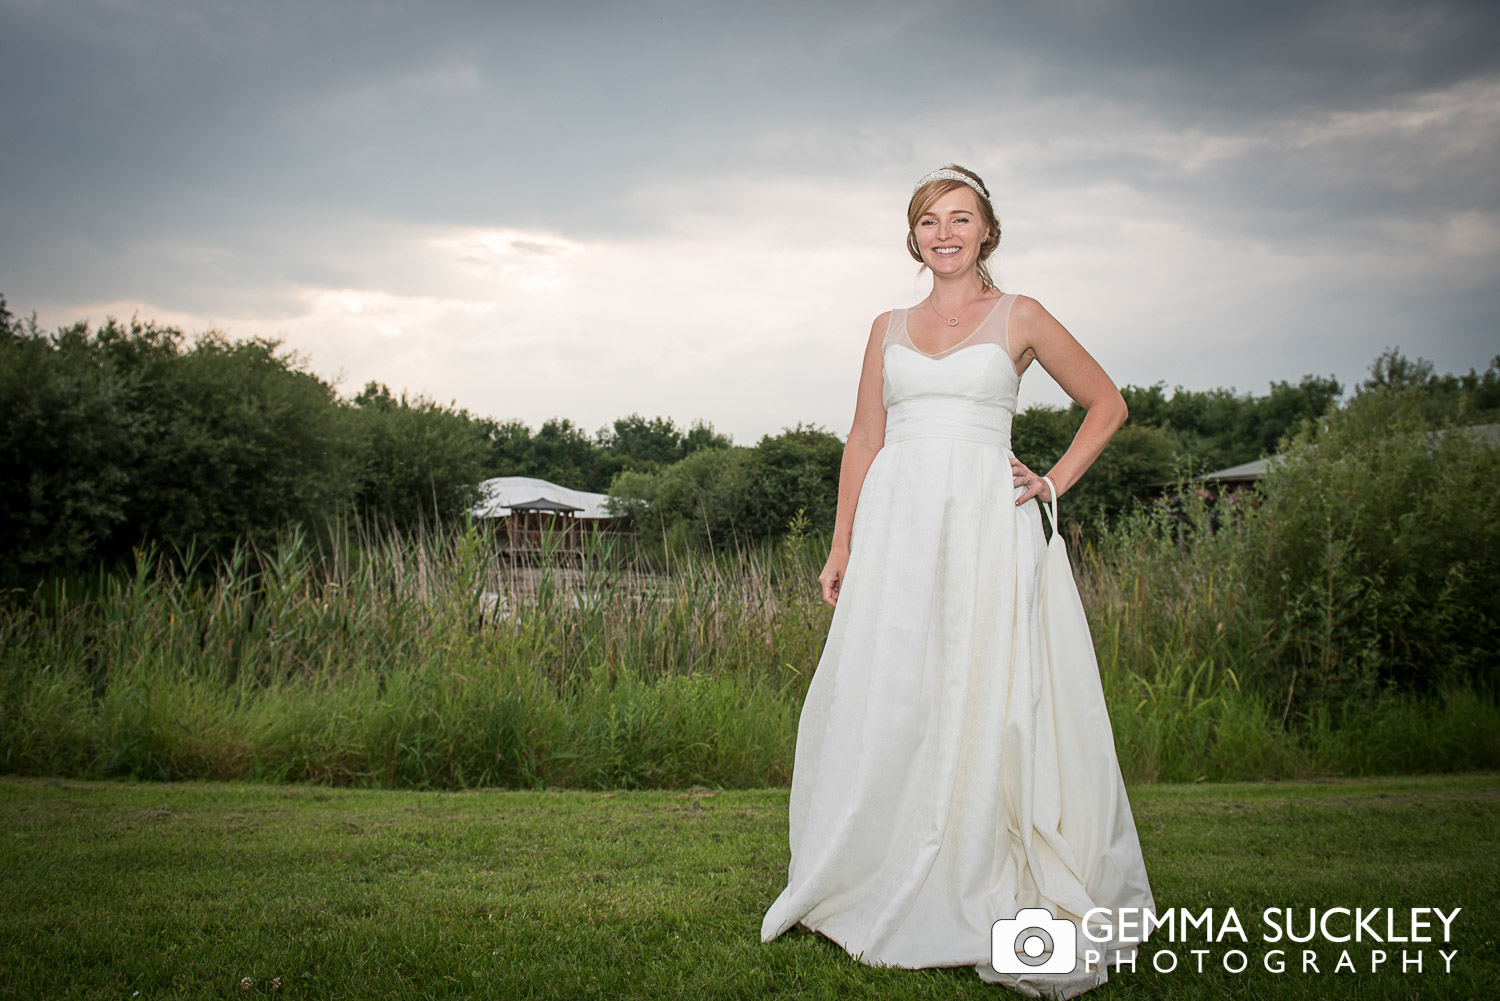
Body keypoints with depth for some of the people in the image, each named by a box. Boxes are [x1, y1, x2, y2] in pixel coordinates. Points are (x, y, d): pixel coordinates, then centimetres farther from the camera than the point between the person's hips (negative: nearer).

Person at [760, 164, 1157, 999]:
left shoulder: (1020, 318, 7)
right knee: (882, 703, 2)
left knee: (988, 703, -3)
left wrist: (1056, 483, 3)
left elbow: (1108, 404, 13)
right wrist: (841, 549, 10)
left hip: (985, 524, -3)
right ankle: (877, 889, 17)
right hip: (897, 527, 3)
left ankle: (993, 900, 9)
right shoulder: (889, 328, 16)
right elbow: (864, 442, 14)